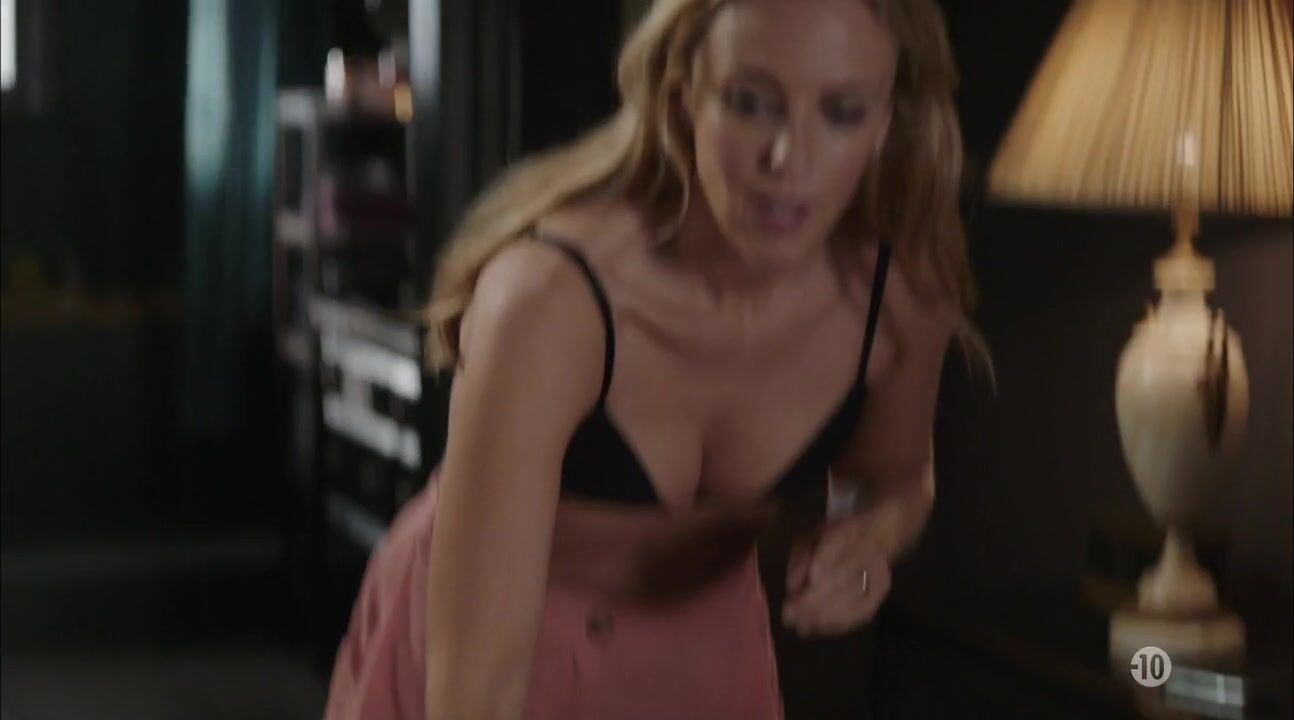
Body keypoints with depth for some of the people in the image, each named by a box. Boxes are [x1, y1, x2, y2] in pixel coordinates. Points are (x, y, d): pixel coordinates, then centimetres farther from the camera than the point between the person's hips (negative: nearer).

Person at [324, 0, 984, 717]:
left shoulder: (901, 289, -21)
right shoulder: (548, 299, -36)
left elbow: (897, 480, 0)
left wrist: (868, 537, -21)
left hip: (700, 645, 4)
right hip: (471, 639, -3)